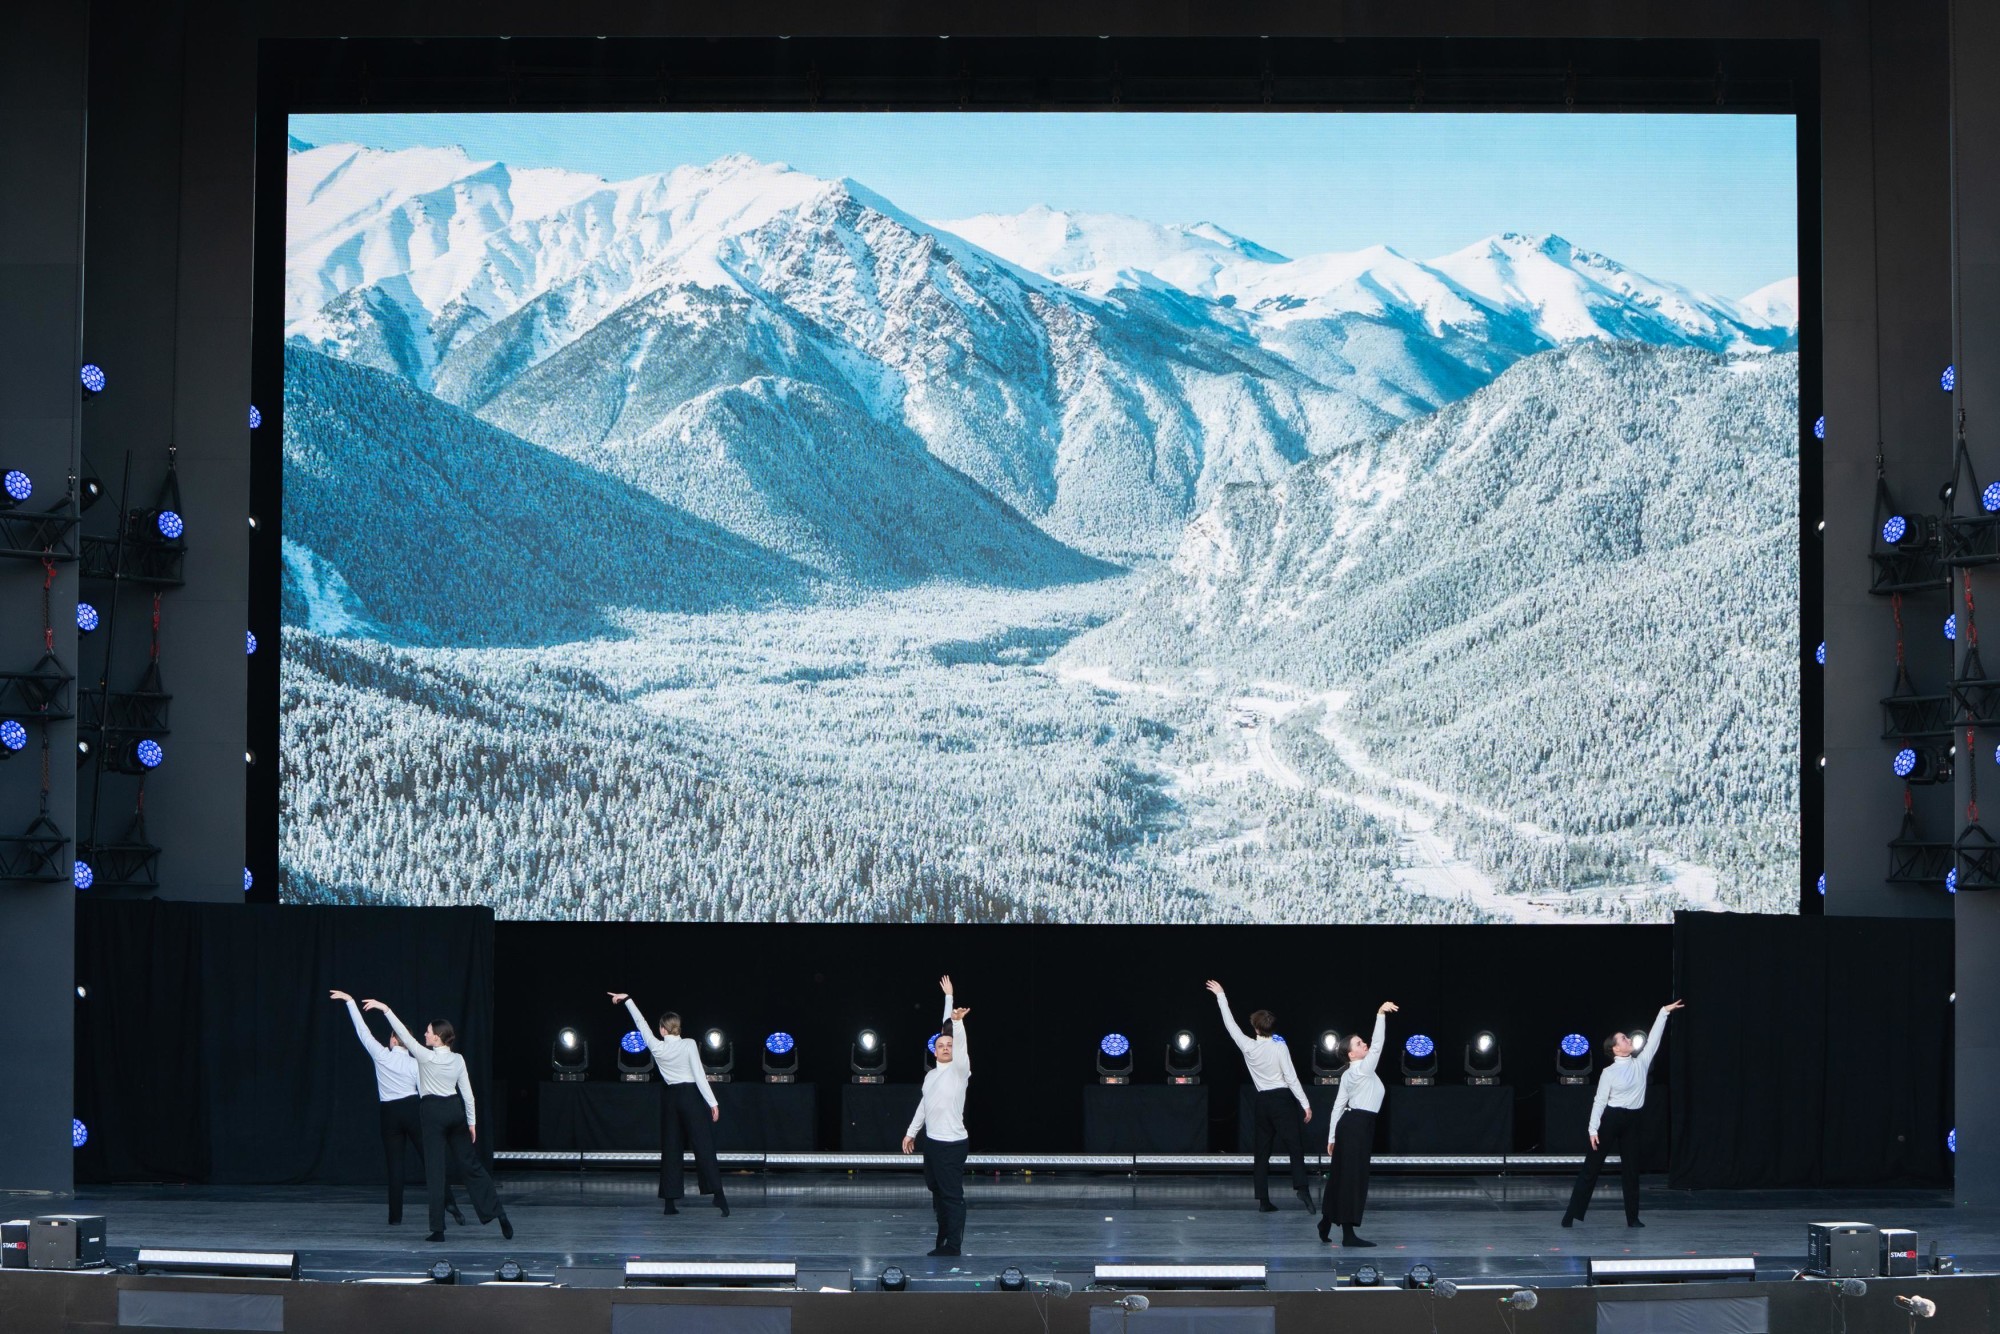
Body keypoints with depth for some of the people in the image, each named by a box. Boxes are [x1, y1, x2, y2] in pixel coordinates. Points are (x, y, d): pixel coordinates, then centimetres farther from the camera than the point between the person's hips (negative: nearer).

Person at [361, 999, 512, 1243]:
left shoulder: (426, 1057, -14)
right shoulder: (458, 1060, 1)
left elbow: (403, 1034, -14)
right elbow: (467, 1093, 4)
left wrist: (385, 1009, -10)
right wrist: (472, 1122, 11)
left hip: (434, 1112, -5)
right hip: (455, 1110, 5)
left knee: (435, 1169, -1)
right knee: (470, 1163, 13)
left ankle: (438, 1229, -2)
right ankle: (498, 1213, 7)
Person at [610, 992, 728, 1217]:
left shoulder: (657, 1048, -2)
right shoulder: (689, 1045, -10)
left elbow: (641, 1023, 9)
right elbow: (699, 1075, -14)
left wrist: (627, 1000, 21)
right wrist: (712, 1103, -13)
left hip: (670, 1099, 3)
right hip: (691, 1097, -3)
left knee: (671, 1149, 9)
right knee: (703, 1147, -7)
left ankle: (670, 1202, 6)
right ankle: (718, 1195, -17)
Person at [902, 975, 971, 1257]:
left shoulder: (959, 1071, -5)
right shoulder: (931, 1076, 15)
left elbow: (959, 1043, -21)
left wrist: (957, 1021, -37)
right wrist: (911, 1132, 25)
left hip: (951, 1143, -8)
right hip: (931, 1141, 8)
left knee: (952, 1195, -6)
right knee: (937, 1191, 13)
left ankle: (953, 1247, -5)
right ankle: (943, 1241, 21)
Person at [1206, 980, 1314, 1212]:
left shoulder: (1248, 1047, 0)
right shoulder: (1279, 1048, -9)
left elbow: (1231, 1025, 12)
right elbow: (1291, 1078, -11)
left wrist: (1221, 997, 22)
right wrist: (1305, 1104, -7)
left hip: (1261, 1101, 4)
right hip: (1281, 1099, -4)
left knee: (1261, 1151, 9)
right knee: (1295, 1146, -9)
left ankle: (1263, 1200, 6)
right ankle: (1301, 1187, -30)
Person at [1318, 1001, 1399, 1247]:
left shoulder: (1348, 1075, 15)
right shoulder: (1362, 1069, -11)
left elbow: (1338, 1105, 14)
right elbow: (1377, 1045, -21)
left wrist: (1332, 1137, 15)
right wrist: (1380, 1015, -21)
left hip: (1348, 1123, 10)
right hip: (1359, 1124, -10)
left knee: (1340, 1174, 17)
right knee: (1354, 1176, -9)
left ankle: (1326, 1225, 26)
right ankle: (1348, 1234, -9)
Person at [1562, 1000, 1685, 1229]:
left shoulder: (1640, 1063, 6)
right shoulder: (1609, 1073, -7)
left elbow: (1653, 1039, 5)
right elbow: (1600, 1101, -7)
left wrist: (1664, 1012, 1)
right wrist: (1593, 1128, -12)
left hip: (1631, 1121, 5)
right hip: (1611, 1118, -5)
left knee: (1631, 1168, 7)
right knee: (1592, 1165, -2)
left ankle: (1632, 1217, 12)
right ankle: (1573, 1213, 1)